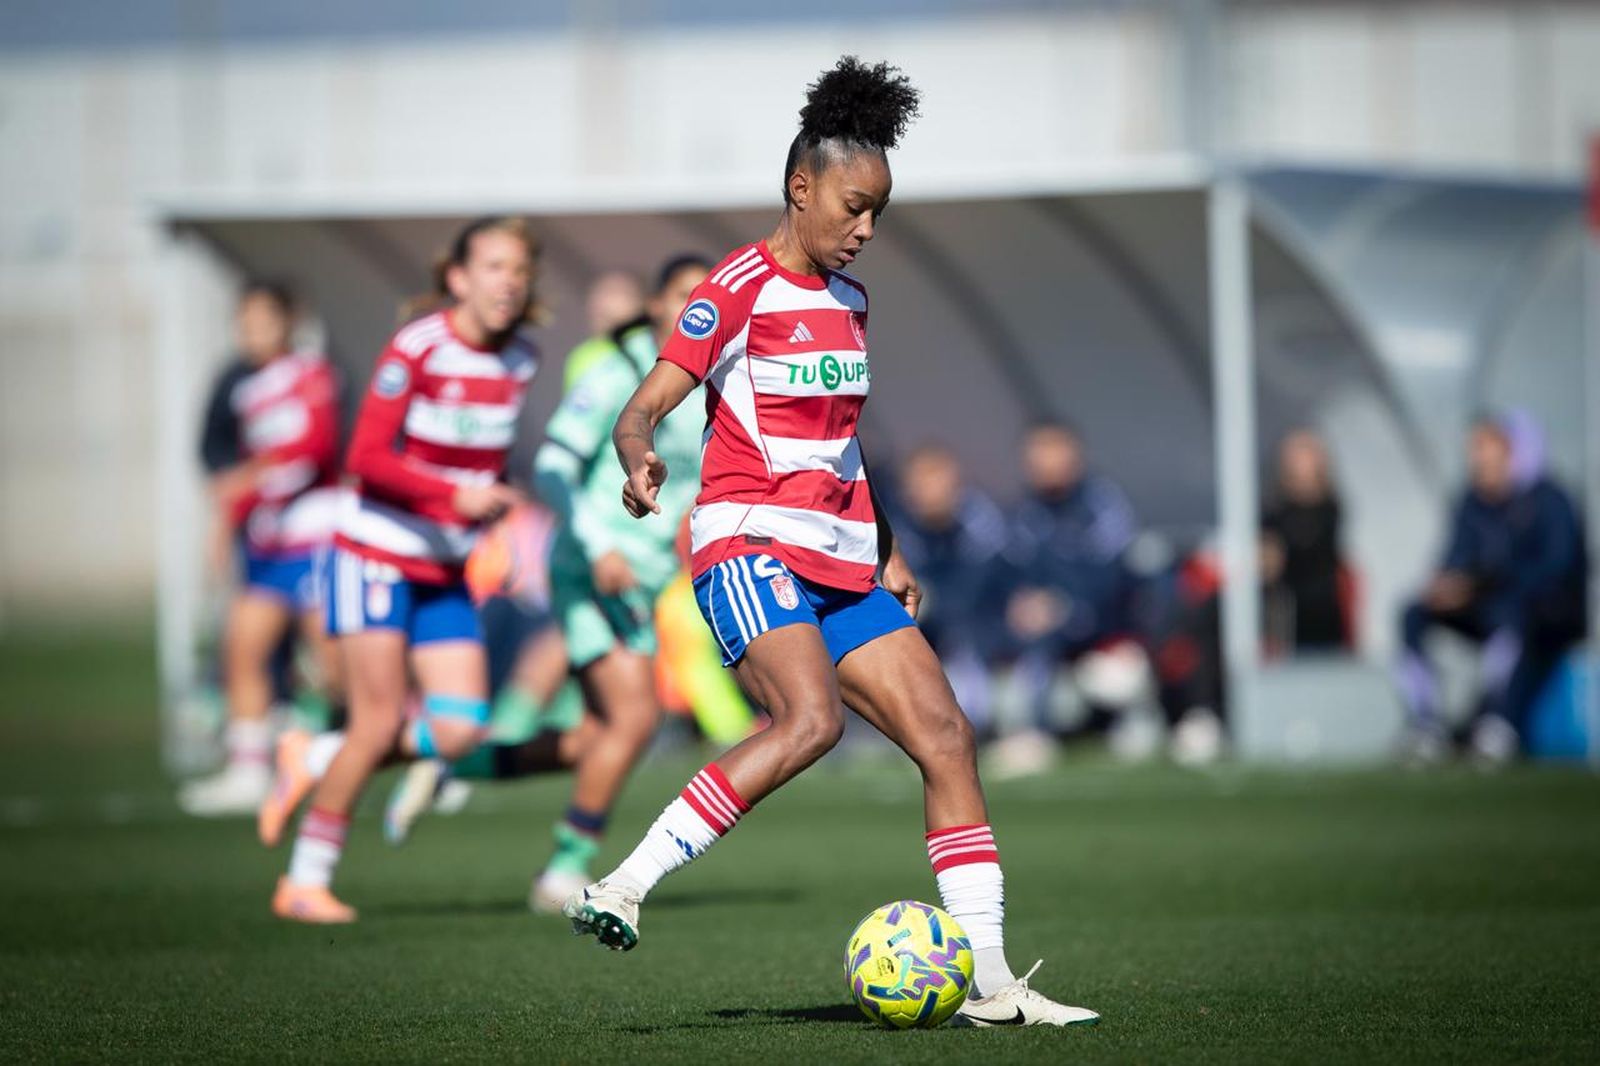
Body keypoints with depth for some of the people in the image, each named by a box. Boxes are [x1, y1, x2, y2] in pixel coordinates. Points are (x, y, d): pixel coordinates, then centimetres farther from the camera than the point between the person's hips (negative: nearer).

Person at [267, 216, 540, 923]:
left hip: (446, 573, 6)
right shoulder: (415, 350, -16)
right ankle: (305, 883, 2)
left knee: (460, 728, -6)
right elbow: (367, 458, -19)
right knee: (381, 720, -10)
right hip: (376, 556, -6)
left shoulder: (520, 362, 3)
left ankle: (319, 768, 17)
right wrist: (454, 495, -27)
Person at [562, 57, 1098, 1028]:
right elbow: (642, 410, -11)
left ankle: (991, 983, 0)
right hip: (751, 545, -8)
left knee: (945, 736, -2)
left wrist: (887, 552, 22)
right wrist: (639, 458, -34)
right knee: (811, 718, -31)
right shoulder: (738, 290, -6)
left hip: (843, 563, 8)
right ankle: (619, 890, -26)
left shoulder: (849, 296, 17)